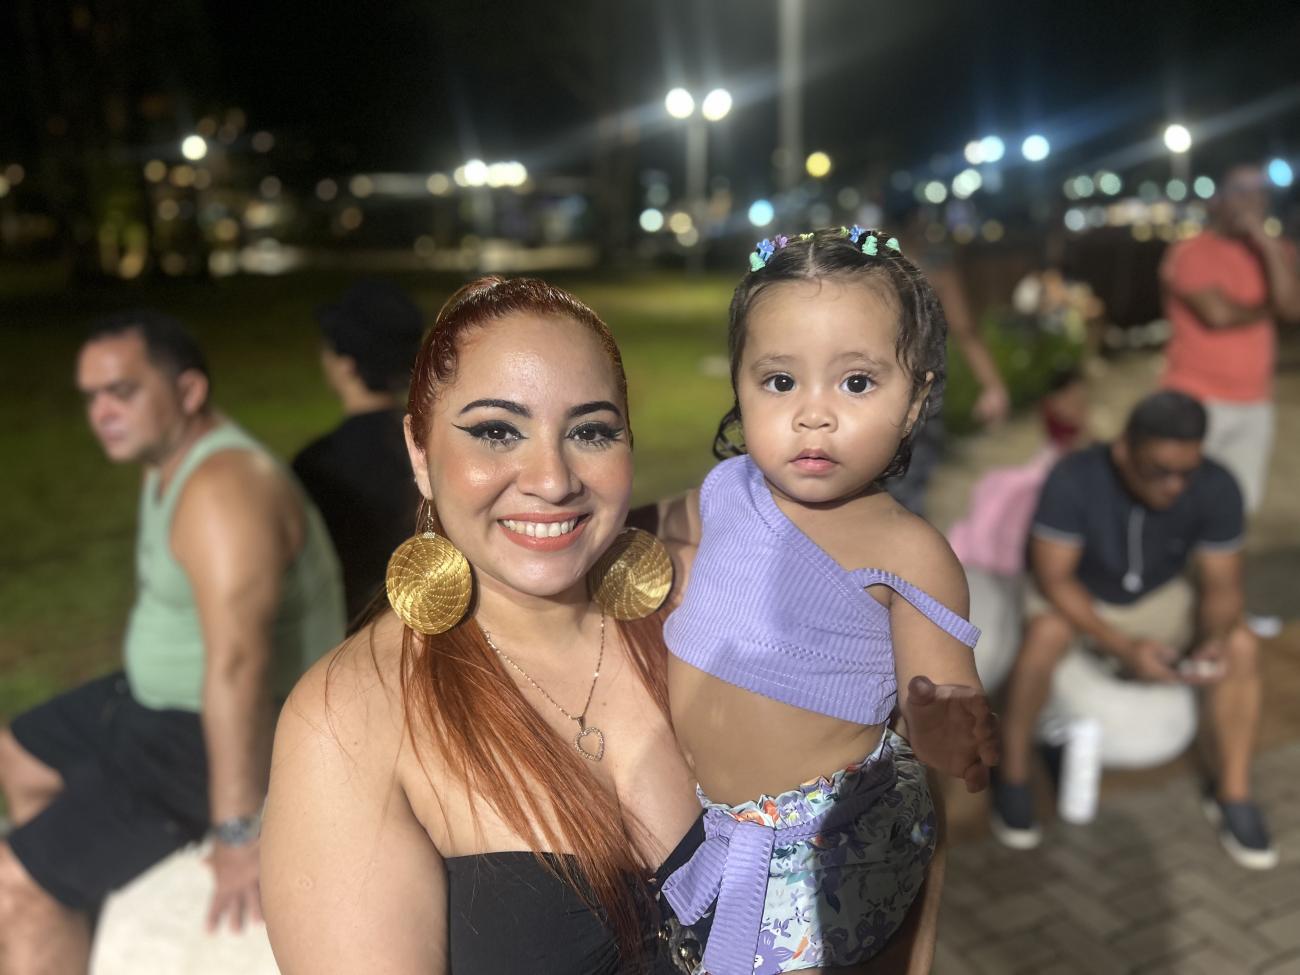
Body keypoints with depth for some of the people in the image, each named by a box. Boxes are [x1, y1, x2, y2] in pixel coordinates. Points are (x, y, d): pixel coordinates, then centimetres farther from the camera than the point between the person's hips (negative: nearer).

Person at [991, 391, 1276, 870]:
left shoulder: (1217, 489, -22)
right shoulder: (1073, 479, -33)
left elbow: (1223, 586, -14)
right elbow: (1053, 578, -28)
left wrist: (1214, 640, -35)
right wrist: (1123, 647, -37)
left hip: (1155, 597, 4)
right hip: (1071, 593, -3)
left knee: (1242, 646, -19)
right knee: (1046, 634, -35)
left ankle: (1233, 793, -2)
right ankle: (1012, 776, -16)